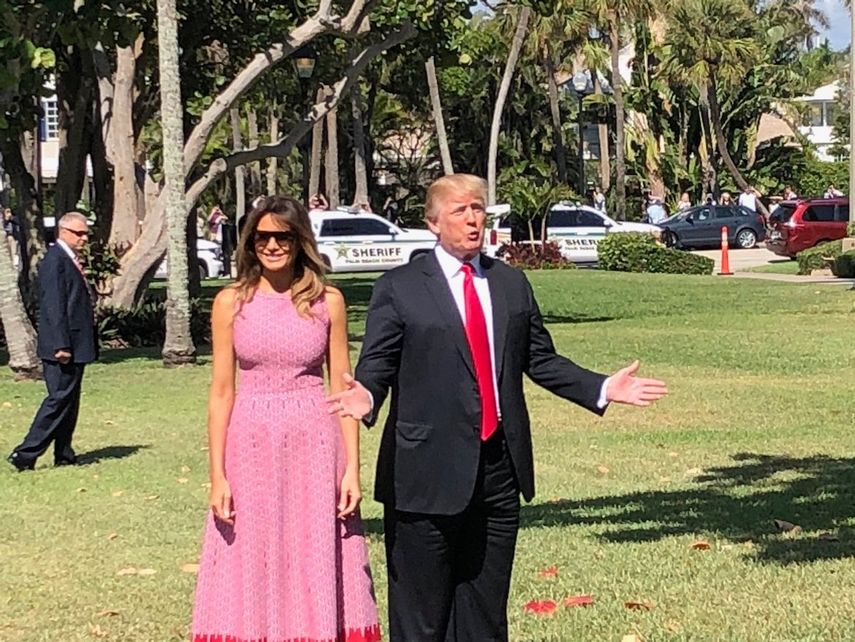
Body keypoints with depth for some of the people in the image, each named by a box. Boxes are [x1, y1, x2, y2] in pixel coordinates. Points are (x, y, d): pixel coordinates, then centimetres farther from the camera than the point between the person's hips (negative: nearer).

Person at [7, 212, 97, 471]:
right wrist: (61, 345, -24)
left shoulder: (71, 260, 17)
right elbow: (54, 306, -20)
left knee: (70, 401, 13)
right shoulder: (54, 260, -14)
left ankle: (64, 455, 19)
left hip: (75, 346, 10)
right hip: (62, 346, -10)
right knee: (60, 398, -9)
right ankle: (25, 454, -7)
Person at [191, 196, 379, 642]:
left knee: (316, 569, 5)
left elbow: (342, 388, 4)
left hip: (314, 443, 0)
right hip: (250, 444, 0)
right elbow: (221, 391, 2)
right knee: (251, 566, 5)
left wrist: (352, 469, -1)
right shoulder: (232, 302, 2)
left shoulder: (328, 301, 2)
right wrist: (217, 475, -3)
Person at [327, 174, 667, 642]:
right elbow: (376, 364, -5)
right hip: (429, 469, -5)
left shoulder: (512, 283, 13)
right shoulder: (398, 289, -1)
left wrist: (602, 389, 6)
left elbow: (540, 360, 16)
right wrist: (366, 396, -27)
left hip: (499, 467, 5)